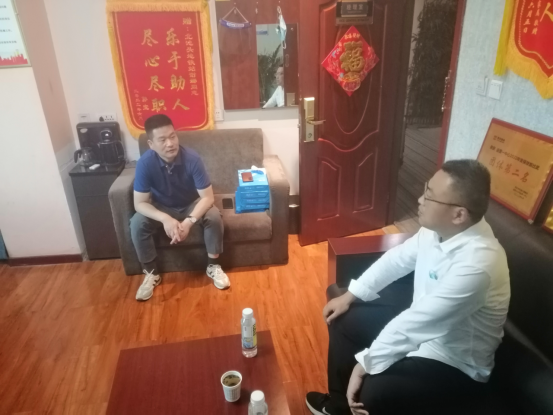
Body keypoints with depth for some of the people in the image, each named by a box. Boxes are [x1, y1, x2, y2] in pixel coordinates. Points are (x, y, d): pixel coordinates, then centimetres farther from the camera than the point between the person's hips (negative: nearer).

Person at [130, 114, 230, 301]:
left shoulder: (192, 158, -27)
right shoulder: (145, 163, -25)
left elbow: (207, 197, -26)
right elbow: (139, 203, -22)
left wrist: (189, 221, -40)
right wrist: (165, 218, -39)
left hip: (191, 206, 0)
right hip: (161, 208, 1)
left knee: (214, 216, -29)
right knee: (137, 223, -25)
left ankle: (213, 266, -8)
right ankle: (151, 273, -5)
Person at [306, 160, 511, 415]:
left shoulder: (476, 264, -35)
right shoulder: (439, 229, -10)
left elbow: (414, 326, -33)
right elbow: (398, 258, 5)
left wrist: (365, 363, -24)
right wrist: (351, 295, 5)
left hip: (457, 364, -8)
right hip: (420, 322, 8)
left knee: (373, 392, -30)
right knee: (344, 319, 8)